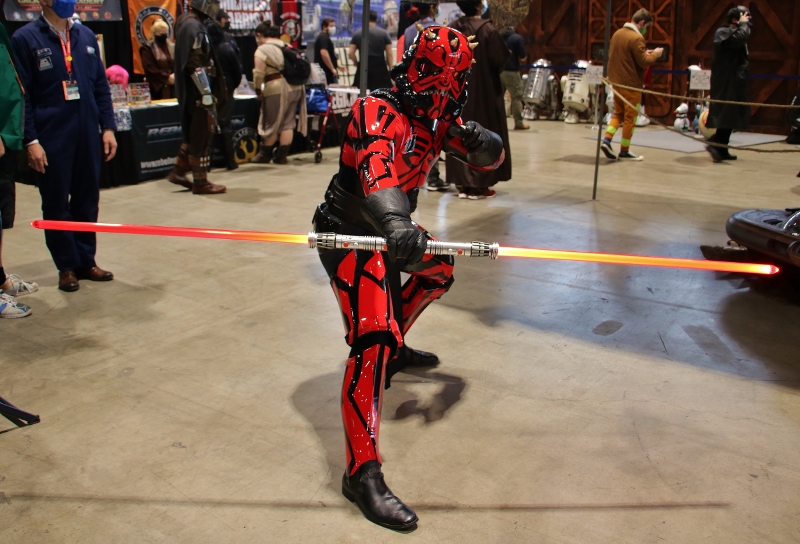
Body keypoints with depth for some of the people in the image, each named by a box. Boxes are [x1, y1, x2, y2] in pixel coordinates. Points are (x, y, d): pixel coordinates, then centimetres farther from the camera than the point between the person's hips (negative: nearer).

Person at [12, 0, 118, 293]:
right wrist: (30, 140, -11)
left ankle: (86, 261, 22)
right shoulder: (25, 38, -3)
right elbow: (21, 94, -7)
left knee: (87, 201, 10)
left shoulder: (86, 36, 11)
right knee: (56, 204, 5)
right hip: (51, 139, -4)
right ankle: (67, 266, 17)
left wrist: (108, 127, 6)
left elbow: (101, 86, 13)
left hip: (88, 135, 4)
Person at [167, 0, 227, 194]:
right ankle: (200, 182, 6)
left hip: (190, 91, 10)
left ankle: (179, 172, 26)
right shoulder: (193, 26, -17)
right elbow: (195, 65, -23)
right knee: (201, 136, -2)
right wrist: (207, 94, -22)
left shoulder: (186, 22, 14)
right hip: (197, 92, -10)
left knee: (193, 133, 19)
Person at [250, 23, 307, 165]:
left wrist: (258, 90, -1)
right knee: (288, 123, 8)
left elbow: (259, 74, -12)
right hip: (296, 87, 6)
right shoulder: (287, 46, 15)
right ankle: (282, 156, 11)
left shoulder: (262, 50, -6)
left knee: (272, 123, 6)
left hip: (276, 89, -6)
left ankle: (265, 154, 18)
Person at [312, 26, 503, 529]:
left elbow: (491, 158, 3)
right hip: (350, 236, -9)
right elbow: (376, 168, -42)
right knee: (372, 337, -23)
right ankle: (363, 473, -24)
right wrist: (397, 225, -61)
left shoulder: (438, 117, 2)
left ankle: (395, 350, 44)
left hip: (390, 227, 9)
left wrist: (477, 140, -22)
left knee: (440, 268, 28)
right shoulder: (378, 112, -23)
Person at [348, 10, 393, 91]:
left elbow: (350, 53, 2)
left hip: (363, 67, 1)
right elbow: (389, 53, 0)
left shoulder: (357, 33, 7)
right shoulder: (384, 33, 4)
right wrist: (390, 69, 7)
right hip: (380, 68, -1)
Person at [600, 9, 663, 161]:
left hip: (616, 82, 7)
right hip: (631, 84, -7)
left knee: (618, 114, 17)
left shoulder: (617, 33, 8)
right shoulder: (636, 38, -17)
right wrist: (656, 53, 1)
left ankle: (606, 139, -2)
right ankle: (624, 151, 8)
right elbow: (644, 62, -18)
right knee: (630, 117, 3)